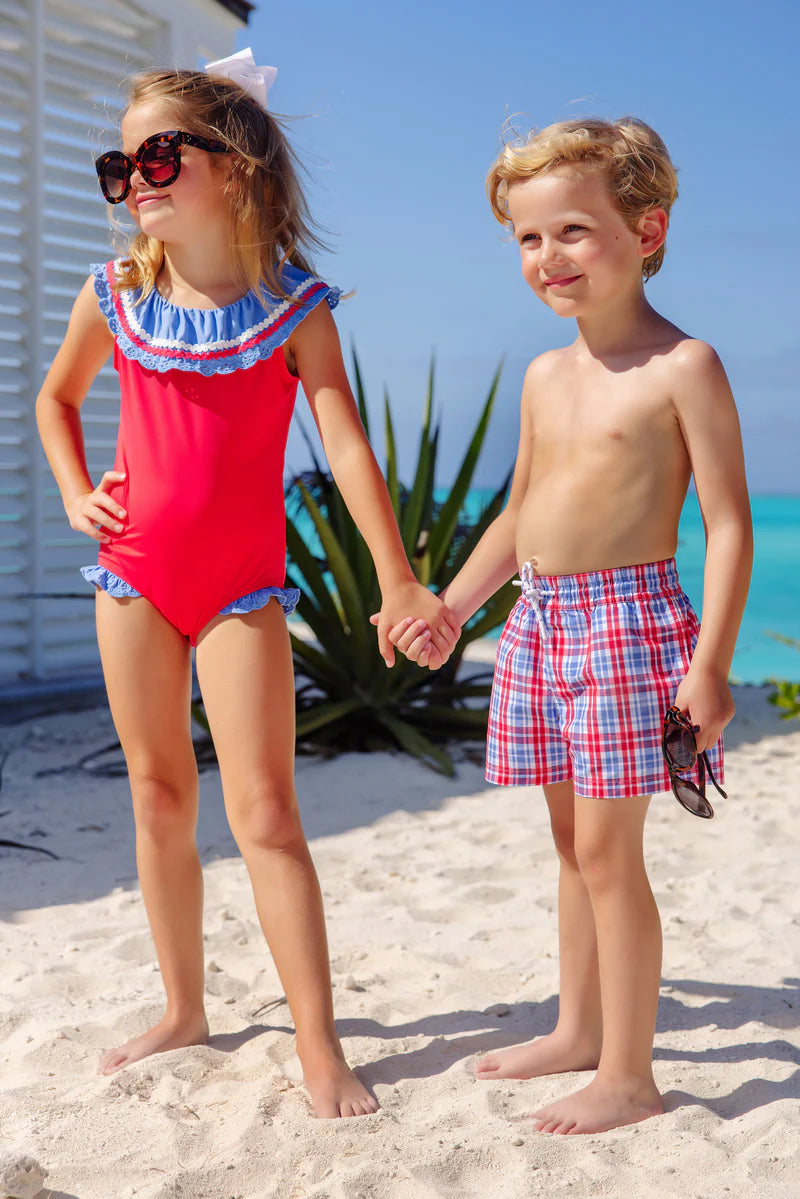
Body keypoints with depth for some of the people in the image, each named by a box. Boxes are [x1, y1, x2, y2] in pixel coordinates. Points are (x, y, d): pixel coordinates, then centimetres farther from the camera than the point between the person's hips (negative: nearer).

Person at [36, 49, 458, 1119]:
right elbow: (58, 397, 22)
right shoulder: (116, 296, 4)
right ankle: (184, 1010, 25)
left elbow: (346, 444, -13)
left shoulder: (294, 307, -6)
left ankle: (318, 1044, 1)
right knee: (158, 792, 10)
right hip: (133, 571, 4)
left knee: (263, 809, -8)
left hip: (243, 587, -4)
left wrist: (397, 584, -19)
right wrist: (75, 493, 6)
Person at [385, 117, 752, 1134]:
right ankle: (578, 1032, 30)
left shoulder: (684, 366, -9)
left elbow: (728, 522, -11)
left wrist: (710, 661, -17)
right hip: (539, 621, 7)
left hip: (630, 616, -7)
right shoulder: (544, 376, 13)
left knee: (607, 848, -5)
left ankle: (628, 1076, 9)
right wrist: (448, 608, 17)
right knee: (572, 839, 16)